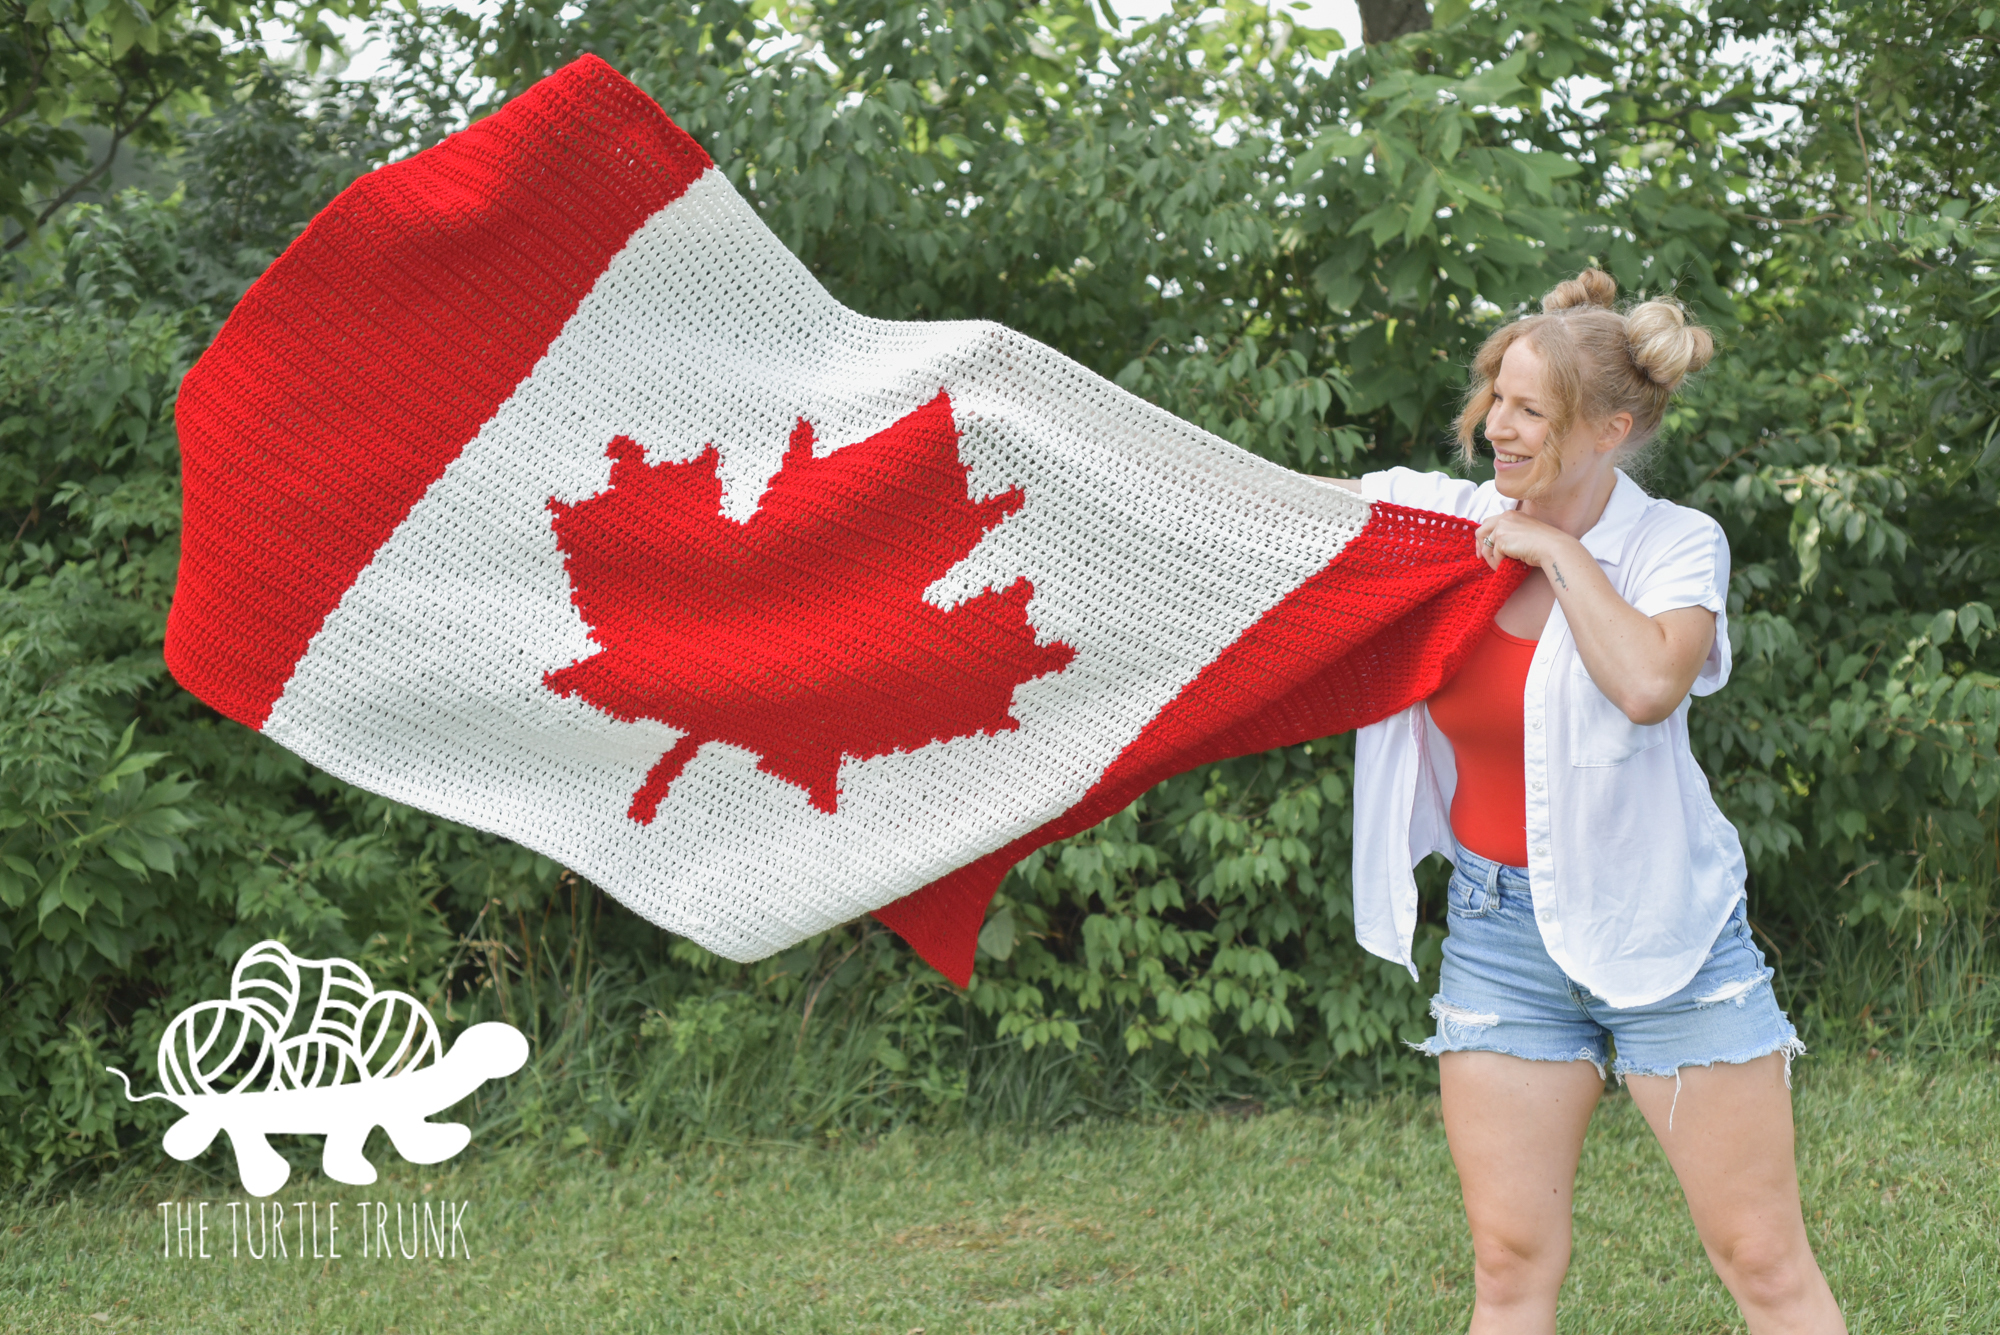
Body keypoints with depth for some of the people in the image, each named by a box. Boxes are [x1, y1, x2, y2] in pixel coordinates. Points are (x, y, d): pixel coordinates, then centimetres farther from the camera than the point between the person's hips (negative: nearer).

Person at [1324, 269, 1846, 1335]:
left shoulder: (1676, 545, -8)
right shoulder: (1444, 518, 1)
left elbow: (1648, 683, -28)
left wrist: (1559, 551, -18)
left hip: (1659, 924, -3)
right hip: (1499, 928, 3)